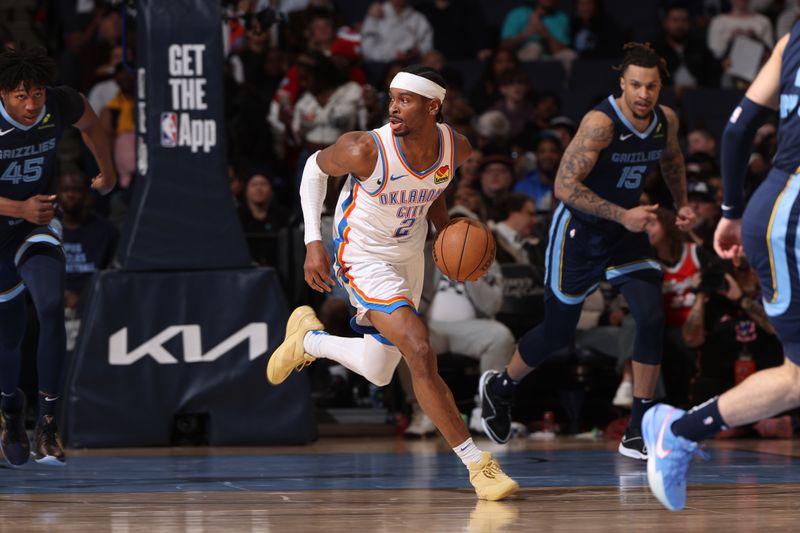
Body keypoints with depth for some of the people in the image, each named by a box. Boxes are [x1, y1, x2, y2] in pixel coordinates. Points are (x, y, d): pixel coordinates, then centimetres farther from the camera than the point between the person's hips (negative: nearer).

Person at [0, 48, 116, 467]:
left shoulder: (62, 105, -16)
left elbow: (90, 124, 11)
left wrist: (107, 171, 22)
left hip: (39, 227, 1)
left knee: (52, 307, -24)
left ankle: (46, 423, -19)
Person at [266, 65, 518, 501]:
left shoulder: (456, 149, -14)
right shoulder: (366, 150, -28)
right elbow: (315, 169, -8)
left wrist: (446, 228, -3)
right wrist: (314, 243, -12)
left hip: (409, 259, 6)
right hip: (366, 262, -6)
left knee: (378, 373, 15)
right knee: (421, 354, -22)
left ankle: (308, 338, 42)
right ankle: (477, 464, -15)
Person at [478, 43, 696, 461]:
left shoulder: (667, 121, -5)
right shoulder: (601, 122, -26)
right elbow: (565, 185, -30)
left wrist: (681, 203, 9)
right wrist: (623, 216, -33)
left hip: (626, 232, 5)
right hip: (580, 231, -5)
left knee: (652, 318, -14)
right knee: (557, 332, 7)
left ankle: (637, 433, -7)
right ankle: (499, 388, 37)